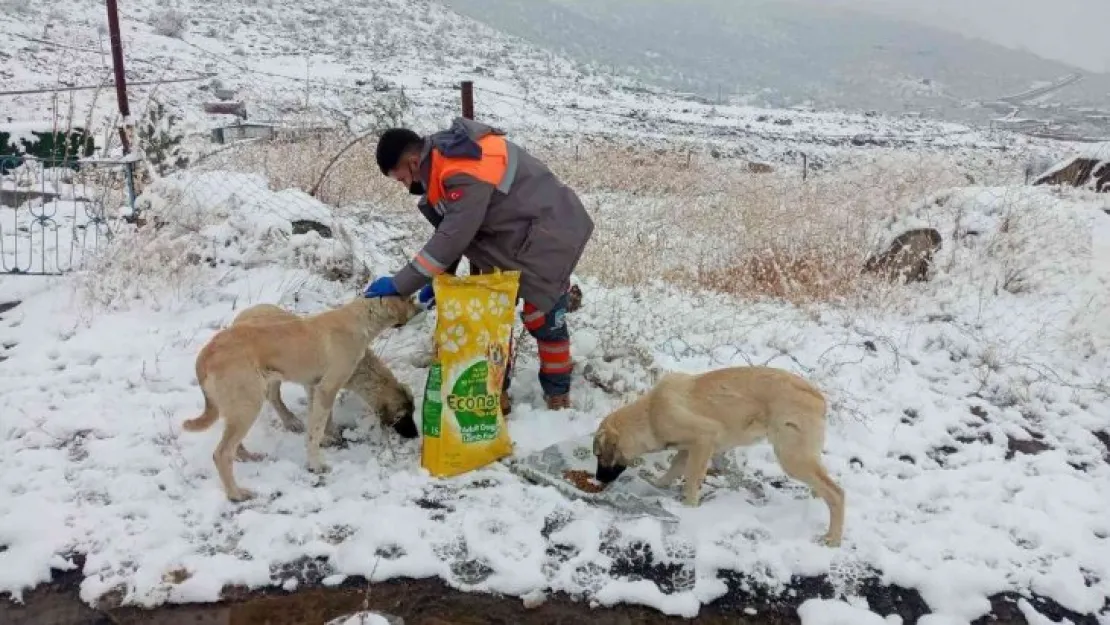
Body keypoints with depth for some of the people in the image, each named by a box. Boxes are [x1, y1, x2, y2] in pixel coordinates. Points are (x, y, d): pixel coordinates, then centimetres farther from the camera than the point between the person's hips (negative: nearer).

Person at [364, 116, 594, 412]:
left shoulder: (465, 173, -31)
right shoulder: (447, 161, 0)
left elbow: (453, 237, -31)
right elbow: (451, 231, 5)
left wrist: (399, 285, -24)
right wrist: (439, 280, -2)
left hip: (549, 236, -9)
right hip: (513, 239, 9)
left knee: (543, 318, -2)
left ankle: (558, 394, 16)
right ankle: (496, 390, 16)